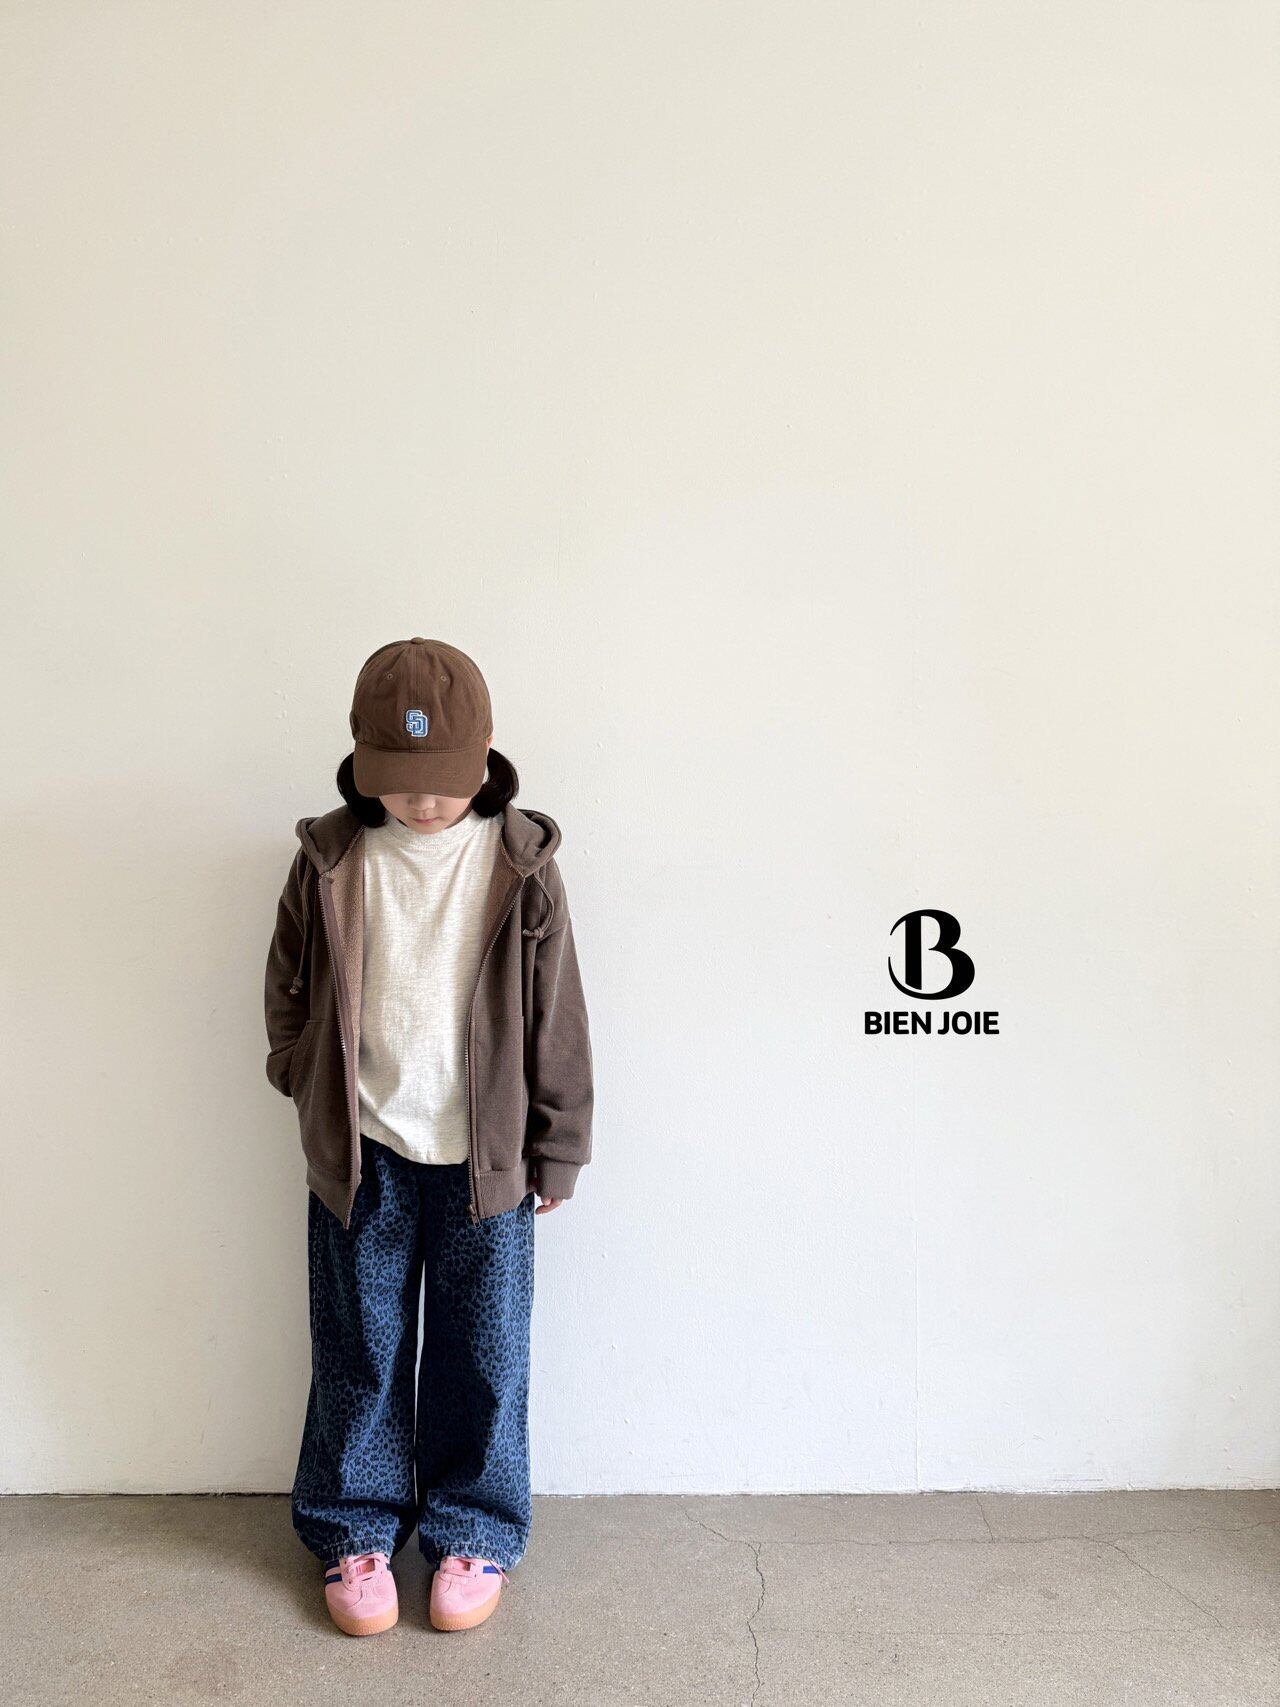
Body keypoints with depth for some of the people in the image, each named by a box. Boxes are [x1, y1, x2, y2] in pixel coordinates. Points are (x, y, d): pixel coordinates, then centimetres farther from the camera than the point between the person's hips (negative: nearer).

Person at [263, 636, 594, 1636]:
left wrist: (557, 1149, 1)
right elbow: (289, 994, 8)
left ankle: (474, 1532, 33)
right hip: (360, 1155, 1)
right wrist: (314, 1096, 6)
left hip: (485, 1157, -1)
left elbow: (556, 1017, -3)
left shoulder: (521, 866, -8)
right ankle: (356, 1527, 36)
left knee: (484, 1355, 12)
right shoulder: (328, 861, -5)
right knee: (359, 1350, 14)